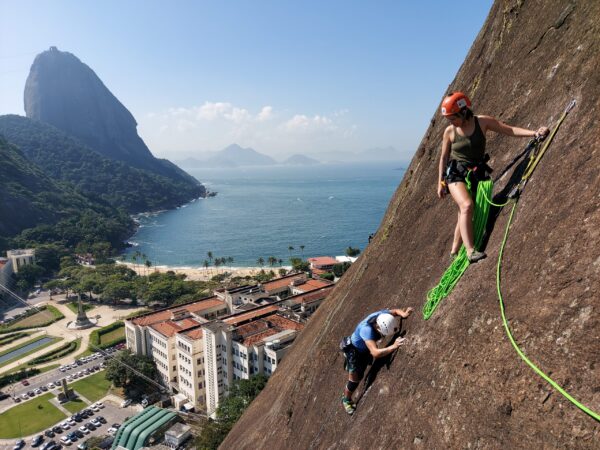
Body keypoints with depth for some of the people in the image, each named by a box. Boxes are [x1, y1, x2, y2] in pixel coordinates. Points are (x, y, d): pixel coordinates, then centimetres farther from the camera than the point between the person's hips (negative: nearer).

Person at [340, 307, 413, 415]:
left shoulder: (383, 314, -32)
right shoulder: (367, 329, -48)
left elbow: (396, 311, -10)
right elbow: (375, 353, -56)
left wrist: (403, 314, -32)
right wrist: (393, 347, -66)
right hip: (354, 349, -6)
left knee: (360, 375, 24)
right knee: (355, 378, 1)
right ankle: (346, 399, 28)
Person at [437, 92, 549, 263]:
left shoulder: (482, 121, -5)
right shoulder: (449, 131, -6)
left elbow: (510, 130, -4)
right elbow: (444, 157, 3)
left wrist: (534, 133, -16)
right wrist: (440, 182, 5)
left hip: (476, 174, 2)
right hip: (455, 173, -2)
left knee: (464, 215, 6)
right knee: (466, 205, -27)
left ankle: (454, 252, 22)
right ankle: (470, 251, -29)